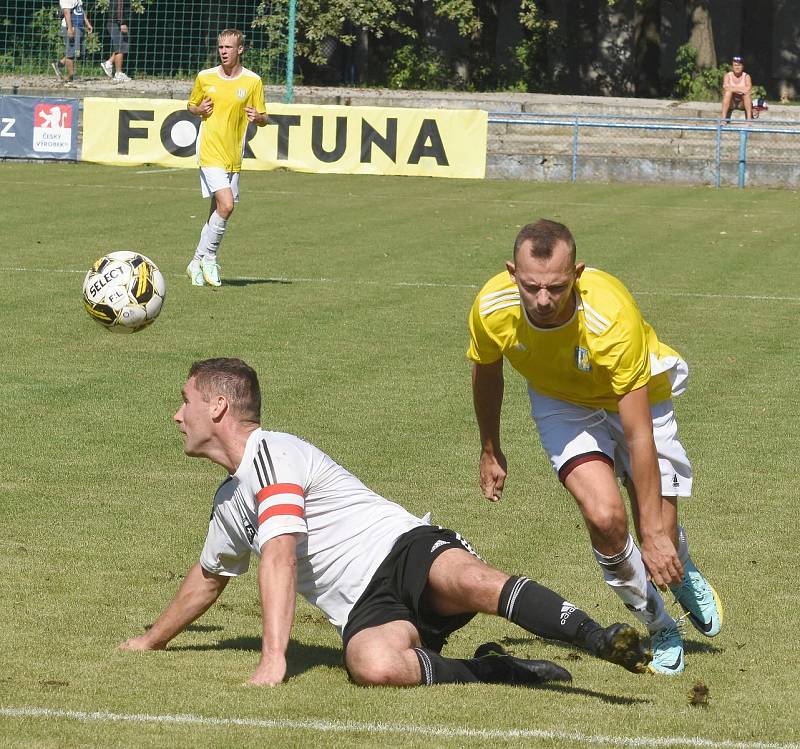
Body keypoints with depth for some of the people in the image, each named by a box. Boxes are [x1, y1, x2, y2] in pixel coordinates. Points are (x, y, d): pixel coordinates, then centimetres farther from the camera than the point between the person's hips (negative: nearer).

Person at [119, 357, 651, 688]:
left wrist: (273, 659, -25)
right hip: (367, 610, 6)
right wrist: (153, 640, 60)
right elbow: (208, 578, 47)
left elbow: (280, 558, -16)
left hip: (404, 551, -6)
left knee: (472, 582, -41)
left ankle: (608, 644, -47)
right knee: (373, 664, -34)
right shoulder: (229, 504, 26)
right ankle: (502, 674, -24)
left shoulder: (272, 452, -3)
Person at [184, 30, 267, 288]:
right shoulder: (205, 77, 3)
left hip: (234, 156, 3)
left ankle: (199, 262, 21)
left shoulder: (252, 81, 3)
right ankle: (209, 257, -4)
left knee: (218, 211, 7)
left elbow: (264, 120, 7)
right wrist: (198, 109, -6)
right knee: (226, 205, -19)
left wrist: (257, 117, -16)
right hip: (210, 151, -3)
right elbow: (191, 105, 18)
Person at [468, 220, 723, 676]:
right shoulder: (492, 310, -30)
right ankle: (659, 627, 4)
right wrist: (490, 451, 11)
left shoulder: (613, 318, -41)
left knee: (662, 539, -3)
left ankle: (684, 576, 38)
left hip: (637, 397, -2)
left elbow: (639, 436, -36)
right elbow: (487, 372, -3)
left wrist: (655, 533, -35)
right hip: (562, 403, 2)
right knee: (605, 516, -22)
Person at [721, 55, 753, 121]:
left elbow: (748, 89, -17)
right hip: (731, 103, 0)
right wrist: (741, 89, -20)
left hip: (742, 103, 0)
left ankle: (749, 118, -36)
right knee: (728, 92, -29)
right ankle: (723, 117, -37)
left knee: (746, 93, -28)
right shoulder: (728, 75, -1)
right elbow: (726, 88, -18)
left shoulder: (746, 76, -1)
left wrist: (734, 89, -18)